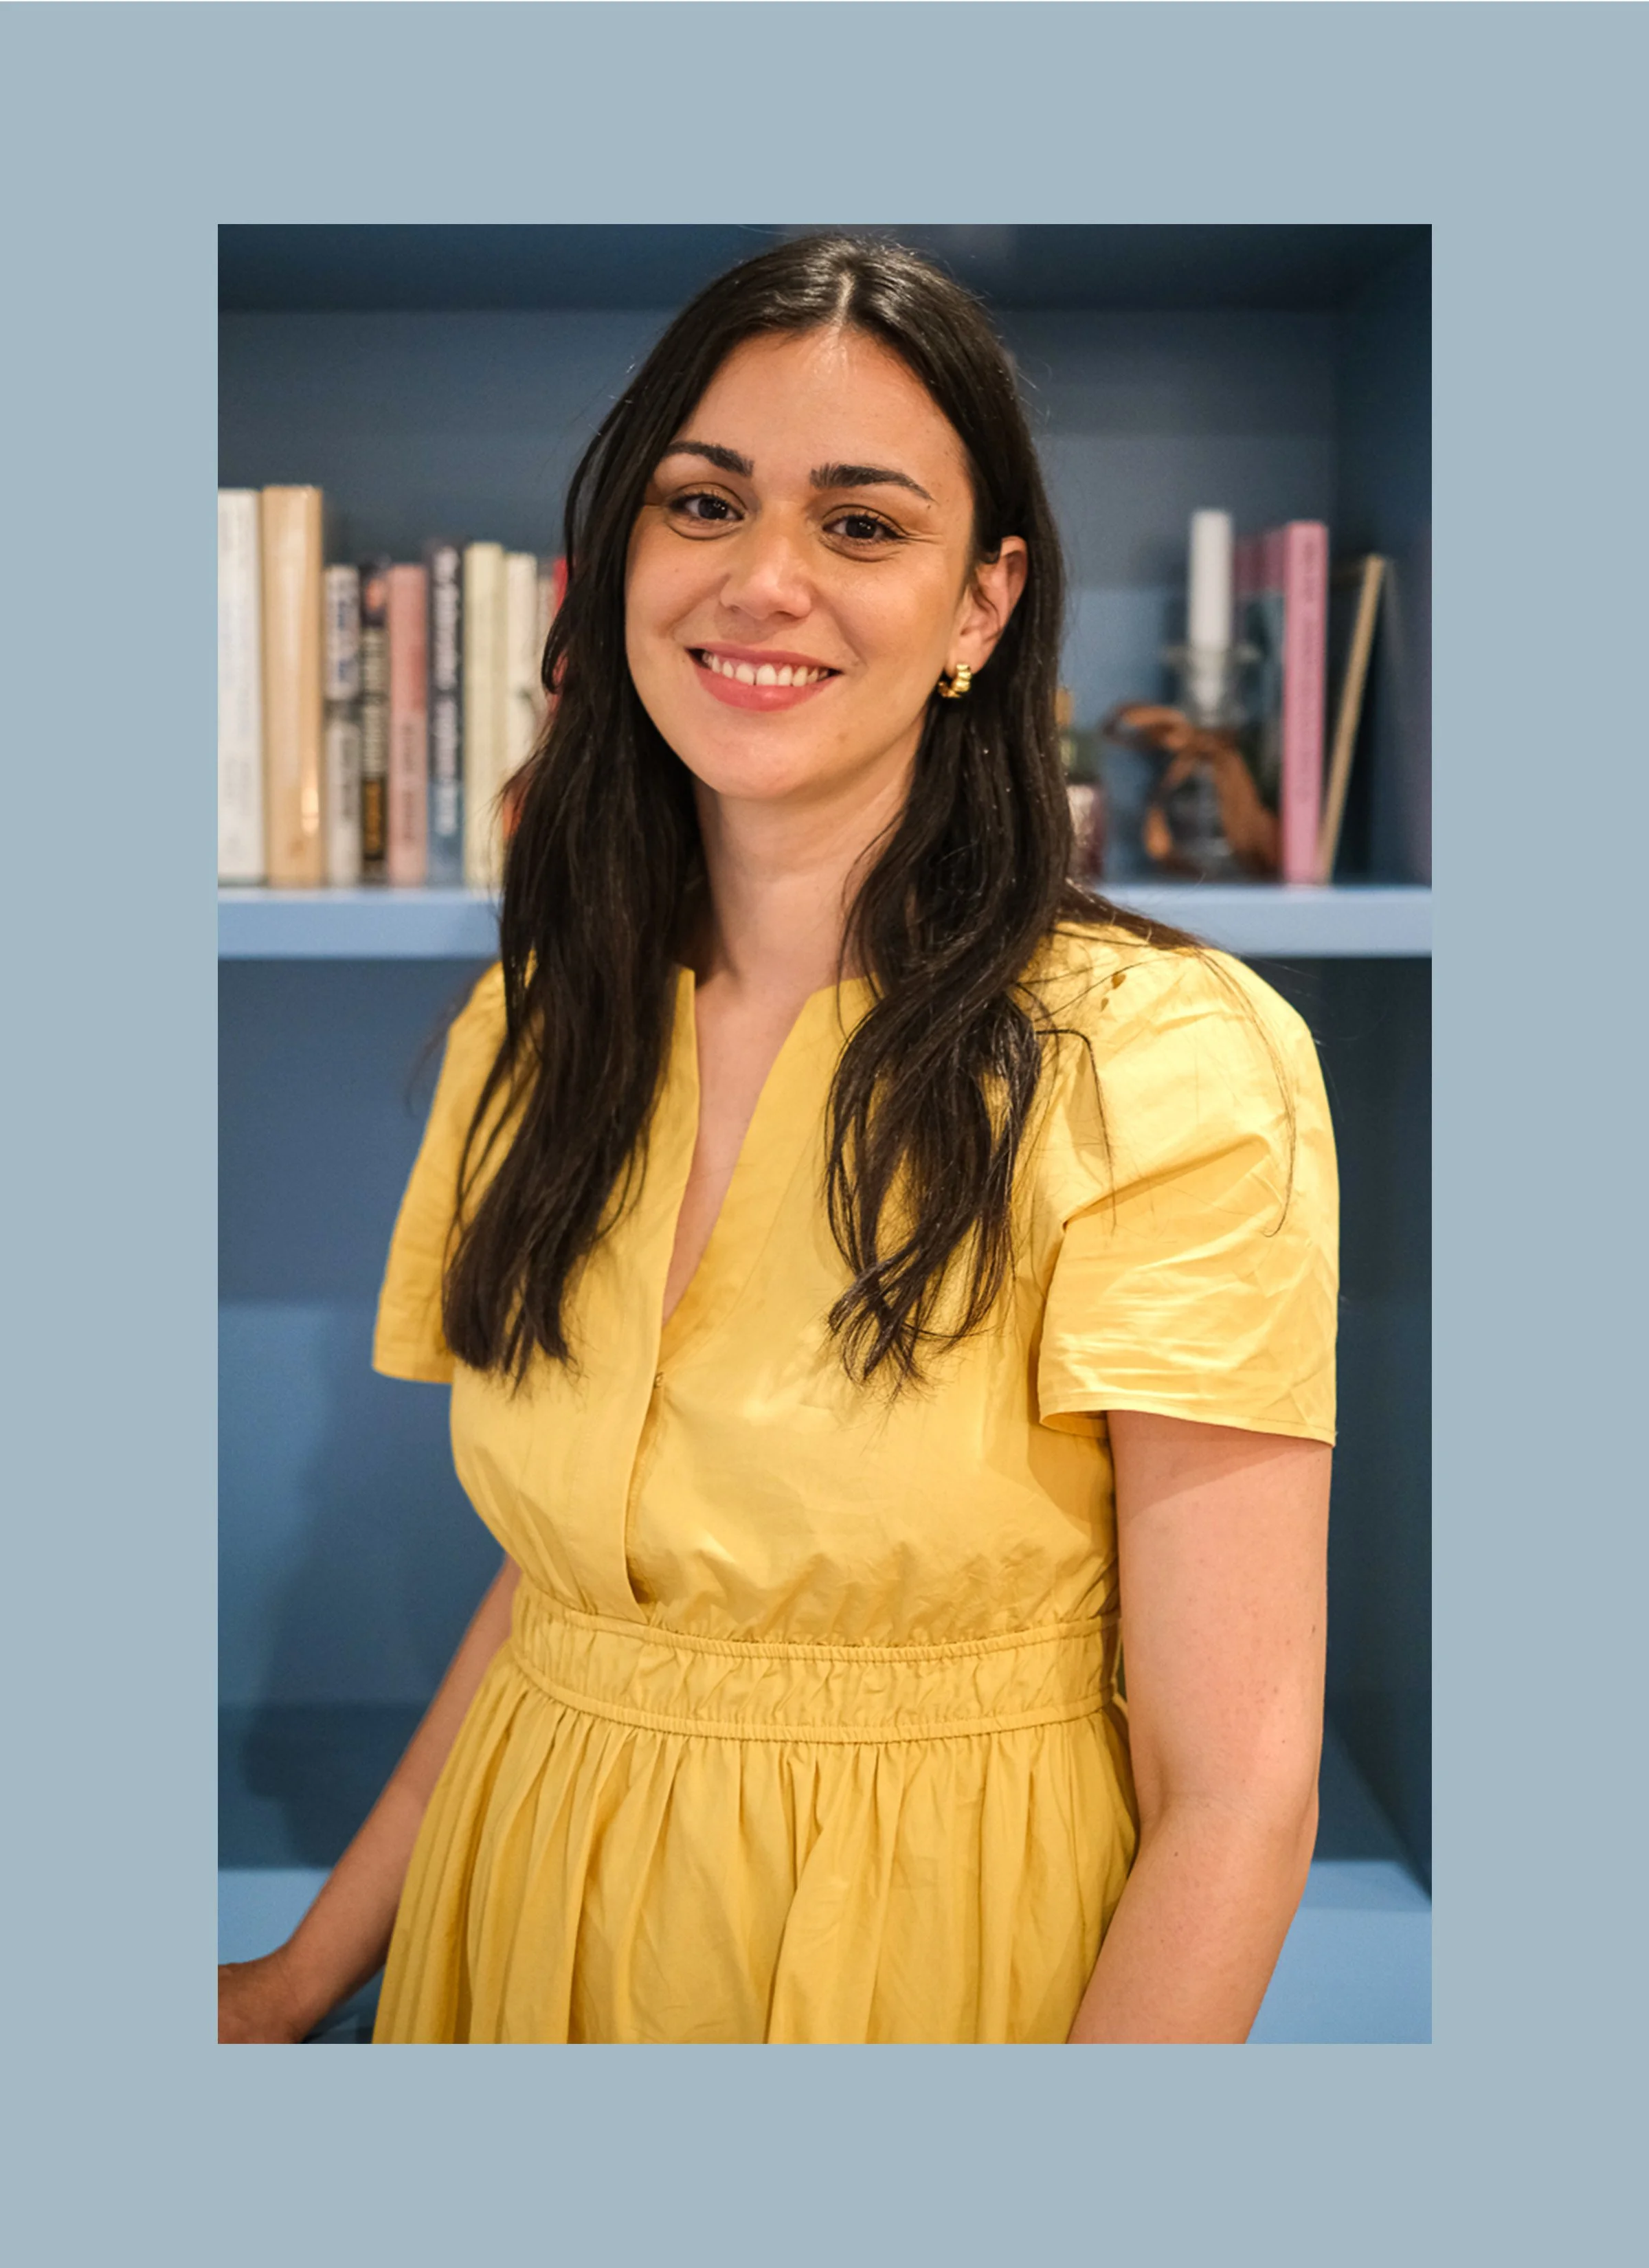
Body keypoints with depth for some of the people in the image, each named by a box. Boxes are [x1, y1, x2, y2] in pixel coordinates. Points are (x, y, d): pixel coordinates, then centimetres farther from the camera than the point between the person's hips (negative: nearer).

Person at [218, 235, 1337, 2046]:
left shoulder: (1165, 1063, -19)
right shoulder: (527, 1038, -1)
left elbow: (1232, 1795, -19)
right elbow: (552, 1575, 8)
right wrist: (308, 1974, 7)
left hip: (930, 1950, -4)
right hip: (535, 1929, 5)